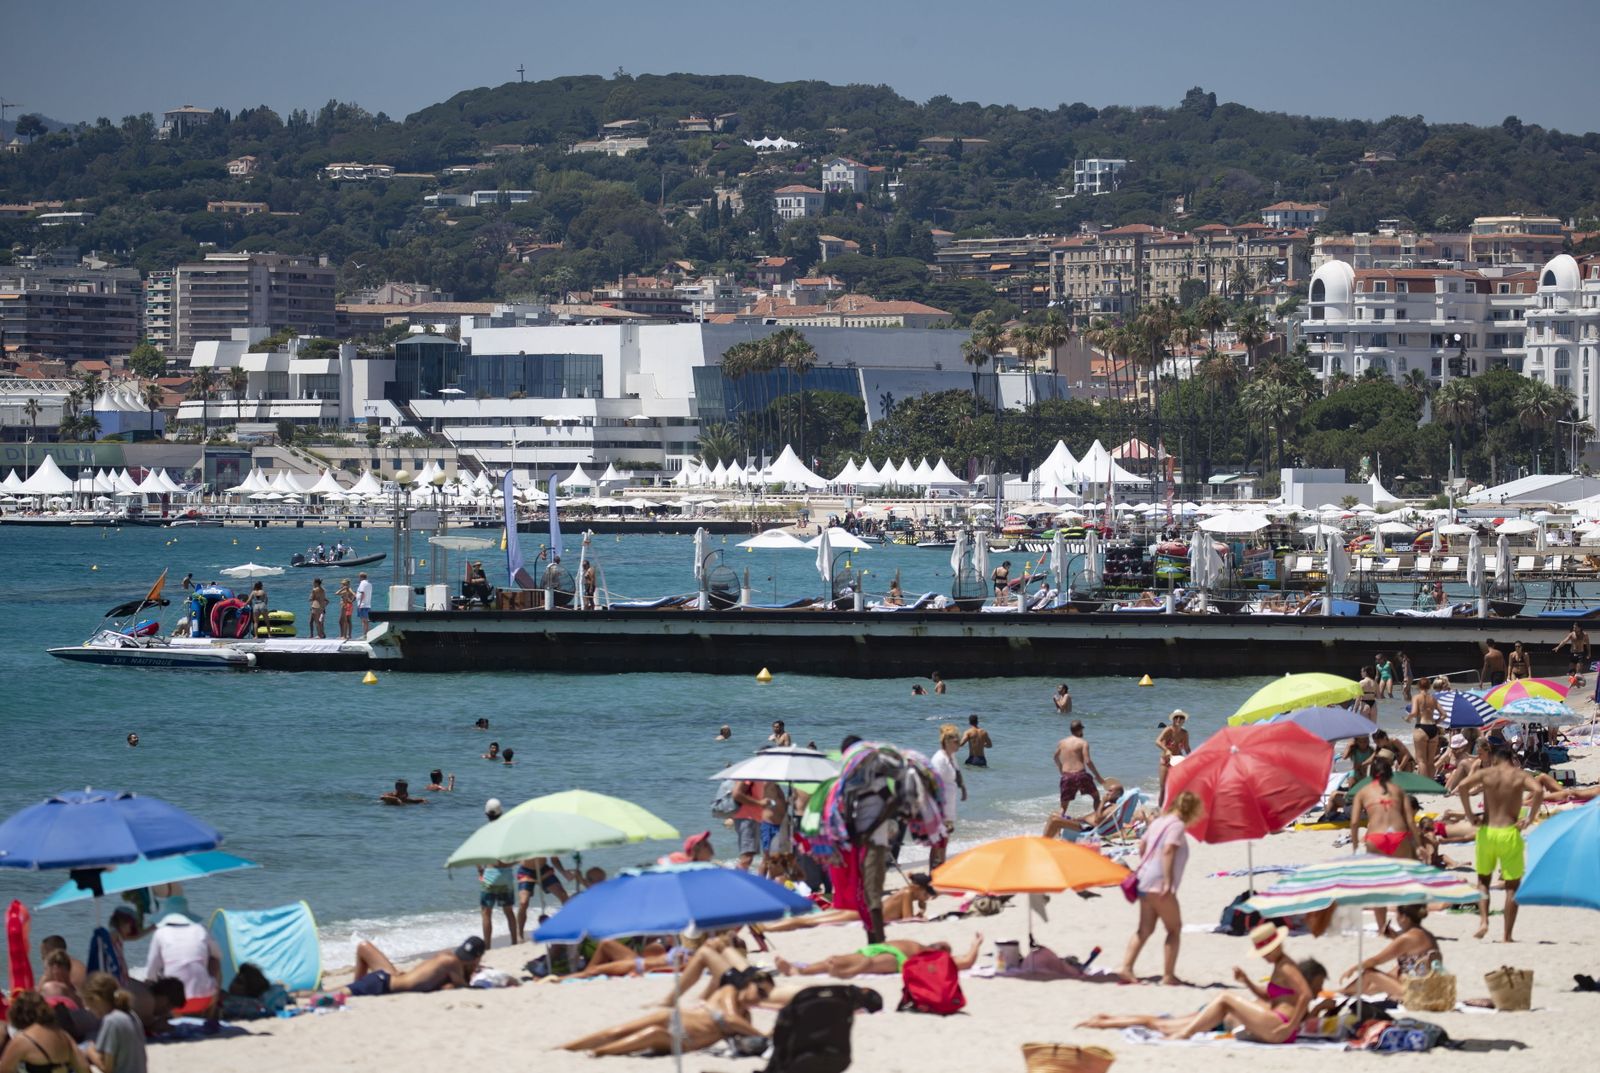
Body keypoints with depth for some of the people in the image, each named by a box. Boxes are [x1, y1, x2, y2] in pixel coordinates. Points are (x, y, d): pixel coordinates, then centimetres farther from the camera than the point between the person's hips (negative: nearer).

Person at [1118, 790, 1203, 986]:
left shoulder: (1159, 821, 17)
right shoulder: (1177, 825, -9)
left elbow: (1142, 845, 22)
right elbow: (1167, 850, -21)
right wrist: (1168, 881, -25)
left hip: (1144, 880, 9)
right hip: (1160, 884, -9)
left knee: (1145, 929, 9)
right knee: (1174, 928, 3)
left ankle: (1126, 968, -3)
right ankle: (1169, 975, 1)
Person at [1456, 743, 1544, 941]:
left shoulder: (1486, 773, 2)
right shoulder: (1520, 776, 0)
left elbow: (1462, 786, -14)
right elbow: (1538, 791, -19)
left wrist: (1469, 814, -5)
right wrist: (1529, 819, -11)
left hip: (1487, 832, 1)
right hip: (1509, 834, -1)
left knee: (1483, 880, 20)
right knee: (1512, 885, 8)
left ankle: (1483, 920, -2)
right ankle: (1507, 935, 6)